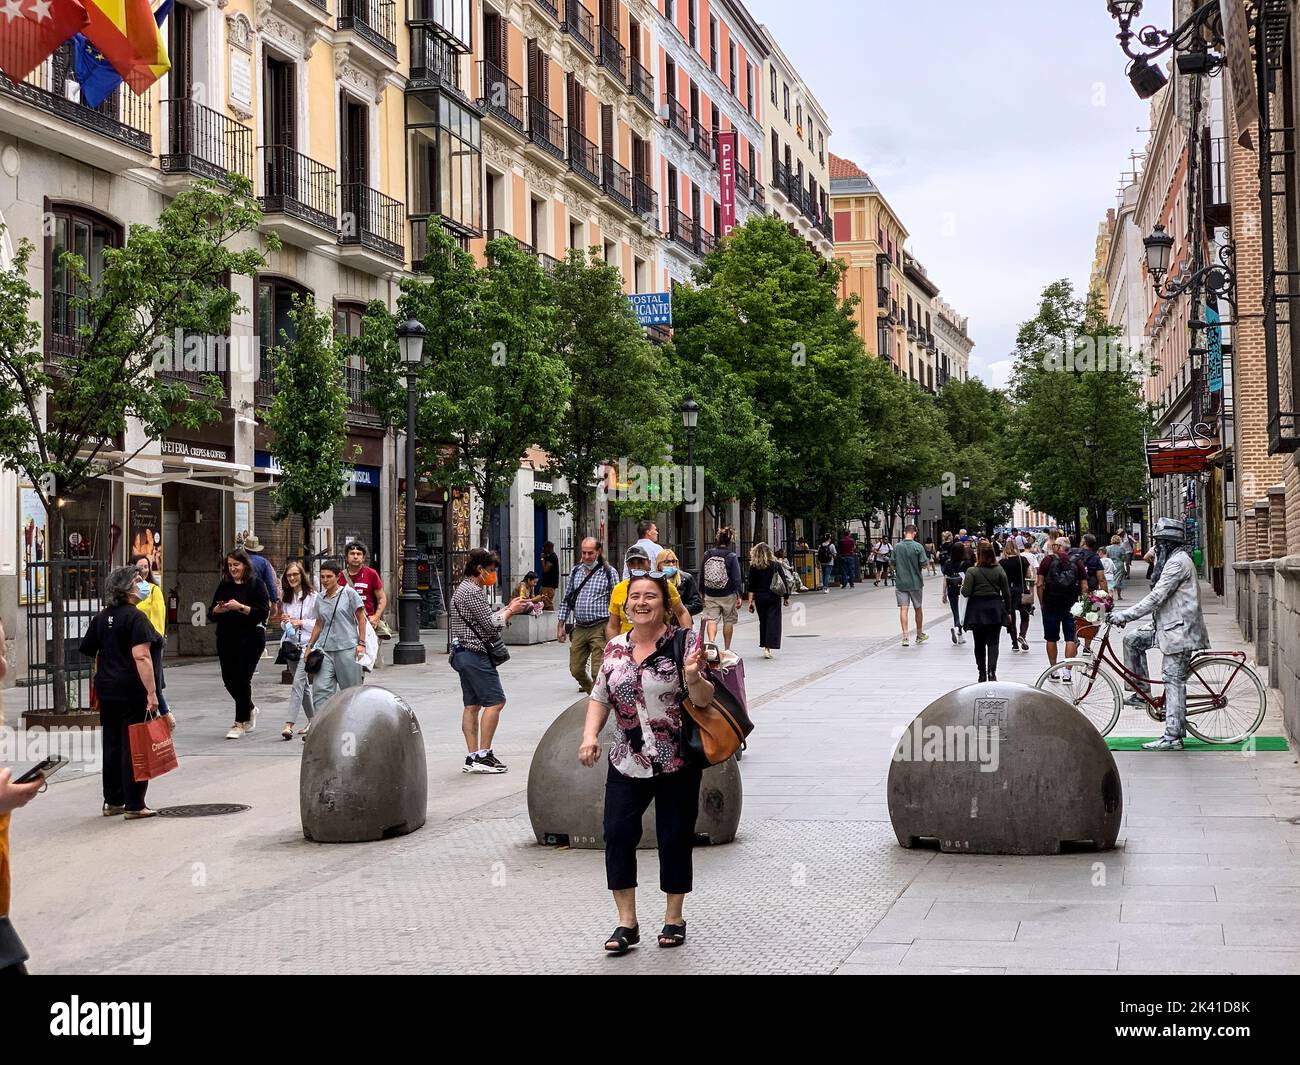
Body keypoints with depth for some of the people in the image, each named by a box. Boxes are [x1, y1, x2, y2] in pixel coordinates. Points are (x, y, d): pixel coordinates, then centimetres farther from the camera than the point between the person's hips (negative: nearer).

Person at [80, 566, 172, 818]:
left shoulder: (101, 618, 10)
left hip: (107, 690, 8)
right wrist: (152, 692, -22)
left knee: (112, 745, 13)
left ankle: (112, 802, 20)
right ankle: (134, 805, 1)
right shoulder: (135, 617, -14)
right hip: (133, 691, -8)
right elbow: (141, 657, -21)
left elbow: (92, 652, 16)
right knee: (134, 747, -2)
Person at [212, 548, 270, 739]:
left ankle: (241, 723, 4)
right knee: (228, 678, 7)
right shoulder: (224, 585, 13)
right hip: (226, 637, 6)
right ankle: (250, 710, 33)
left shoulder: (256, 585, -3)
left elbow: (264, 611, -12)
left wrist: (241, 607, -21)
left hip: (250, 637, -6)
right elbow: (212, 613, 16)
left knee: (242, 678, -7)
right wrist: (218, 609, -6)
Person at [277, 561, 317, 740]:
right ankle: (313, 720, 24)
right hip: (290, 643, 7)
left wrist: (302, 623, -14)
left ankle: (289, 724, -22)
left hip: (307, 643, -7)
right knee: (303, 685, 13)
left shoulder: (312, 596, -6)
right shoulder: (286, 597, 13)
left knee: (298, 682, -16)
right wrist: (284, 621, 0)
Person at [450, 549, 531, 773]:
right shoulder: (473, 592, -15)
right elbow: (491, 624, -17)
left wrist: (507, 608, 11)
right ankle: (483, 755, -10)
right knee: (495, 701, -9)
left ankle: (473, 757, 7)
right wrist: (510, 611, -2)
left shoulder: (465, 589, 19)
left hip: (462, 653, 11)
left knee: (472, 705, 8)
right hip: (475, 653, -11)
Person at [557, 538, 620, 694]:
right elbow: (567, 599, 17)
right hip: (579, 628, 5)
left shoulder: (609, 572, -2)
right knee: (576, 670, 8)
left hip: (600, 628, -5)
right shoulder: (575, 571, 12)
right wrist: (560, 625, 13)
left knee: (598, 672, -8)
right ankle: (590, 689, 33)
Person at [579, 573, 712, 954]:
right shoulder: (615, 647, 5)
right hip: (627, 762, 3)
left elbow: (704, 700, -10)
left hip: (677, 763, -3)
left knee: (675, 838, 5)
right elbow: (600, 697, 14)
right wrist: (590, 736, -1)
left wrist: (694, 678, -31)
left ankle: (674, 918, 22)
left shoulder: (684, 642, -8)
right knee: (617, 833, -5)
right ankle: (626, 922, 6)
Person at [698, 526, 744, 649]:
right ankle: (727, 650, 19)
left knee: (712, 620, 0)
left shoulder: (707, 555, 1)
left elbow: (701, 576, 8)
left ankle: (711, 642, -25)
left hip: (710, 595, 2)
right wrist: (740, 595, -9)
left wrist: (702, 593, 17)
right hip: (728, 596, -2)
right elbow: (737, 578, -12)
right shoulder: (731, 557, -10)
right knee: (728, 621, 11)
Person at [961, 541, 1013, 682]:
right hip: (995, 608, 1)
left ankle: (982, 674, 15)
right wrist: (1008, 611, 11)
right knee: (993, 643, 2)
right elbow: (1006, 592, 2)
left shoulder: (972, 572, -10)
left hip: (977, 610, -1)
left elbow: (966, 592, -13)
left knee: (979, 644, 11)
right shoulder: (999, 570, -2)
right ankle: (991, 671, -15)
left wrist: (963, 584, 9)